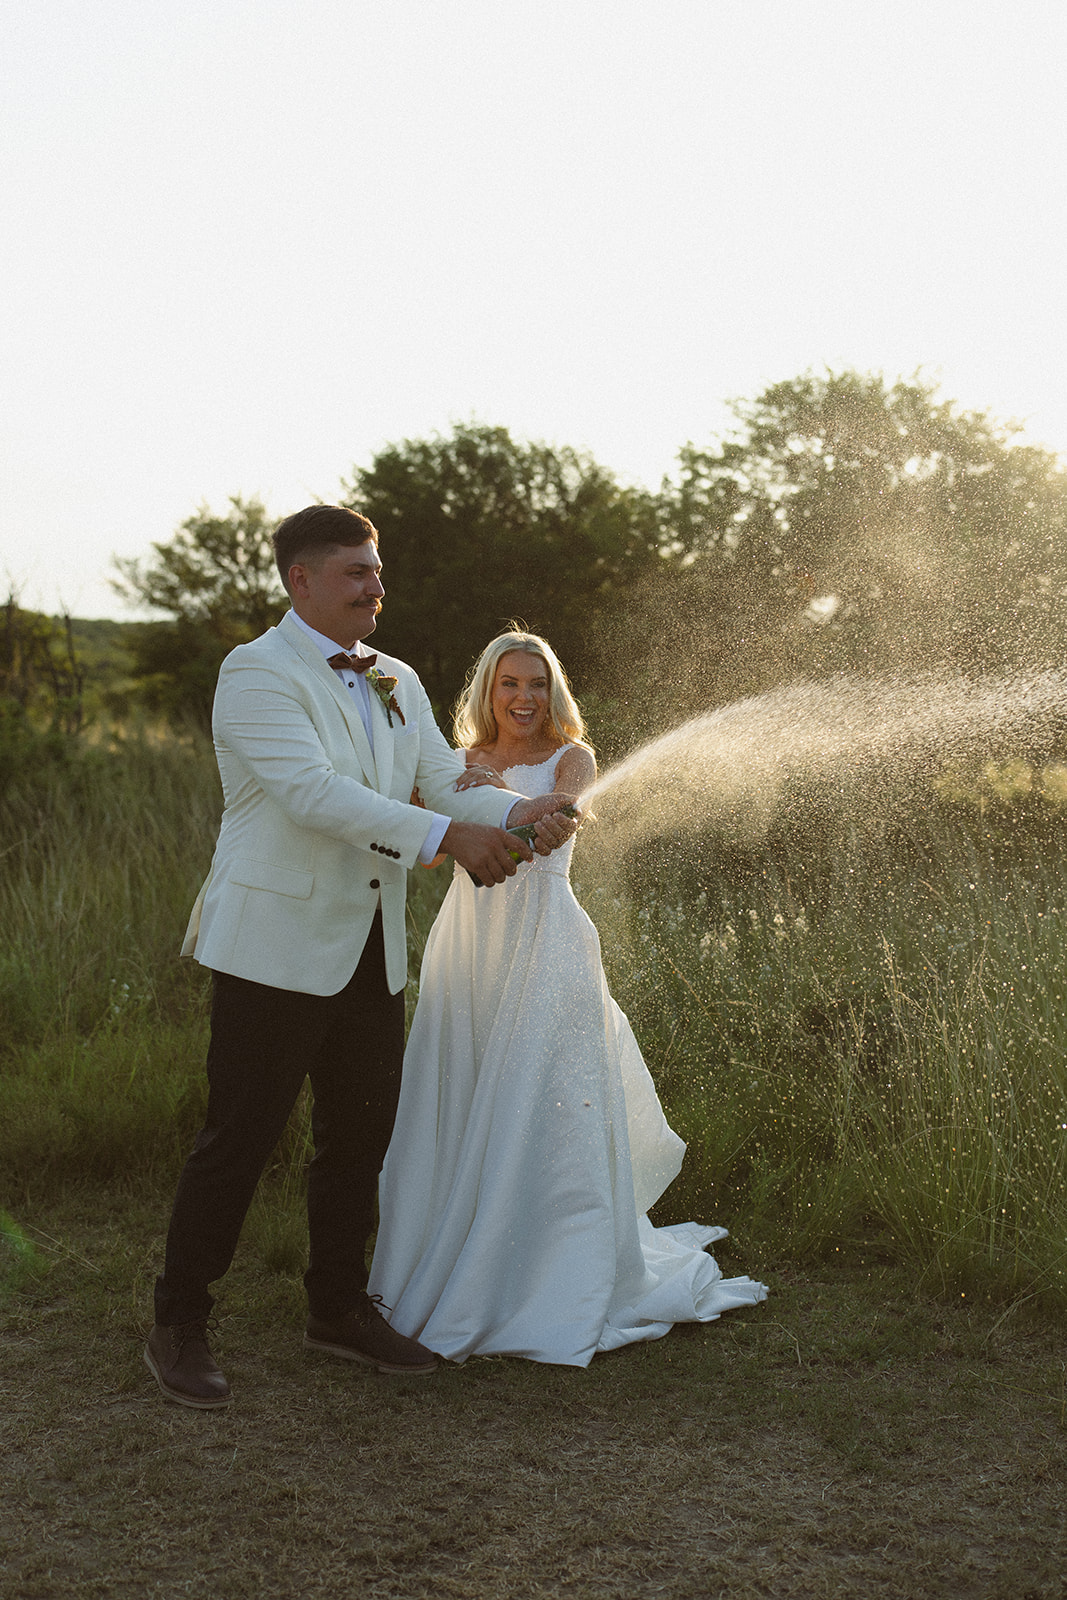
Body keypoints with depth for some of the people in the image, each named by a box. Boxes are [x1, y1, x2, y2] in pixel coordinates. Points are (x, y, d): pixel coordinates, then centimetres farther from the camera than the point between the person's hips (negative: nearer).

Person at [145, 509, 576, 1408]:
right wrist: (447, 837, -26)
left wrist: (519, 816, -13)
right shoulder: (257, 674, -10)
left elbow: (445, 783, 8)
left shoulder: (397, 683, 14)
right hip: (278, 946, -7)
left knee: (362, 1134, 14)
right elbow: (313, 792, -22)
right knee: (239, 1140, -1)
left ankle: (341, 1310, 30)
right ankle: (180, 1330, 14)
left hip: (371, 950, 7)